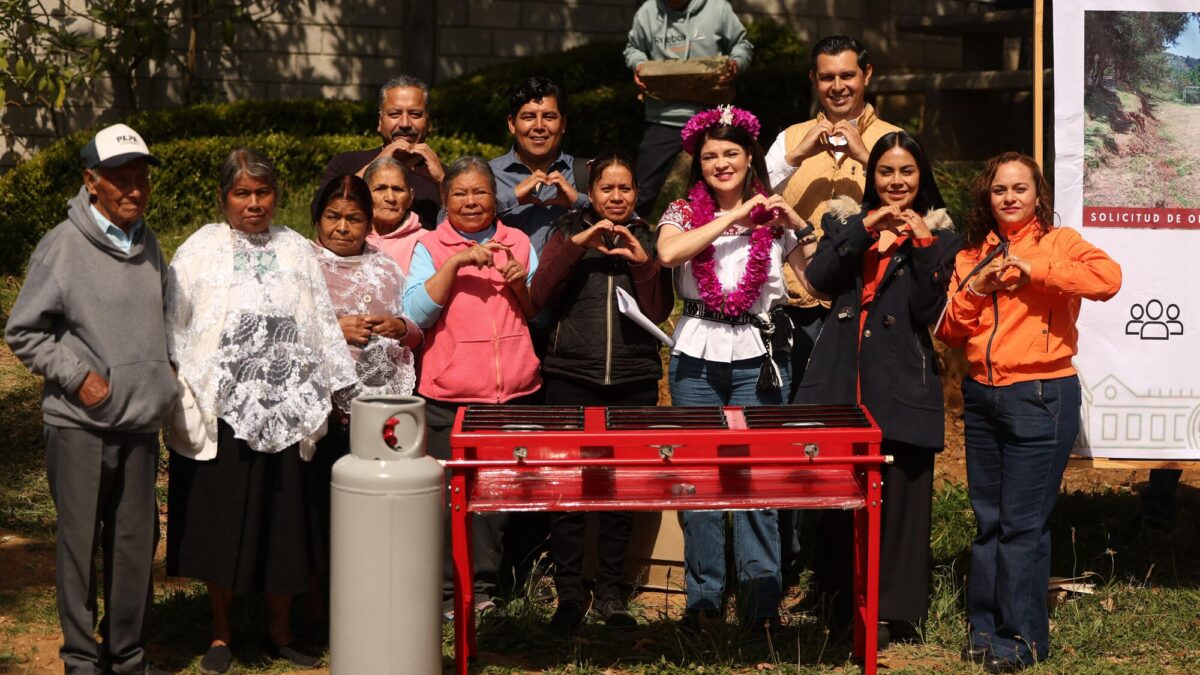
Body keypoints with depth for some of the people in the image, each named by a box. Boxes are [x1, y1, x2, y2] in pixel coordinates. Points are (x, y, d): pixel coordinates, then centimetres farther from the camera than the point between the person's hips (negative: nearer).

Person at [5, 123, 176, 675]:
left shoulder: (148, 244, 10)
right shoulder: (63, 246, -9)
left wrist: (161, 374, 12)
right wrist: (78, 377, -12)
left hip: (141, 422, 5)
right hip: (79, 423, -5)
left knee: (137, 542, 9)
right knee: (80, 541, 1)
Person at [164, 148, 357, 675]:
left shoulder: (297, 252, 9)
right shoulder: (199, 252, 2)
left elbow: (322, 328, 10)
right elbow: (174, 330, 0)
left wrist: (338, 392, 7)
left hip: (283, 411, 2)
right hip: (220, 410, -2)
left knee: (282, 522, 6)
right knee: (221, 520, 4)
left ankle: (279, 631, 20)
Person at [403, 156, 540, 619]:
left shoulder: (519, 244, 11)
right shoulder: (430, 247, 3)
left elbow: (542, 316, 16)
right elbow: (415, 315, -10)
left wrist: (522, 285, -4)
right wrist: (455, 264, -17)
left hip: (513, 391, 3)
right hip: (449, 395, -2)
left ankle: (484, 586, 18)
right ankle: (450, 592, 11)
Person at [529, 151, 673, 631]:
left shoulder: (646, 240, 12)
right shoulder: (569, 232, 9)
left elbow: (658, 313, 3)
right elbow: (539, 296, -5)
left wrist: (643, 263, -11)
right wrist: (576, 245, -13)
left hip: (634, 380, 1)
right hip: (571, 376, -1)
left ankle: (611, 593, 14)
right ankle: (569, 592, 7)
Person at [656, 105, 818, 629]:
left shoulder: (773, 216, 7)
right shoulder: (685, 212, 6)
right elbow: (668, 254, -17)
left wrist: (798, 226, -7)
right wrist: (734, 216, -14)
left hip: (758, 358, 0)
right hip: (697, 357, 0)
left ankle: (761, 600, 6)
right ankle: (703, 597, 14)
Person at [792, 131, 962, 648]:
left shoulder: (938, 234, 8)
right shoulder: (846, 220, 13)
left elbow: (929, 310, -4)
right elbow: (819, 278, -4)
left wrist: (923, 246, -14)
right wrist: (864, 229, -13)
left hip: (901, 382, -2)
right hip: (841, 377, 2)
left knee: (898, 493, -3)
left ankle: (890, 609, 6)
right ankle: (840, 602, 14)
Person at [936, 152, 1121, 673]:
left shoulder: (1059, 242, -2)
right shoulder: (972, 255, 12)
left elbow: (1109, 277, -22)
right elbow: (949, 332, 9)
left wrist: (1032, 269, -20)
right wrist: (976, 288, -8)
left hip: (1040, 397, -5)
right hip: (981, 396, 5)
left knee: (1022, 523, -3)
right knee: (987, 519, 11)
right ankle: (984, 629, 21)